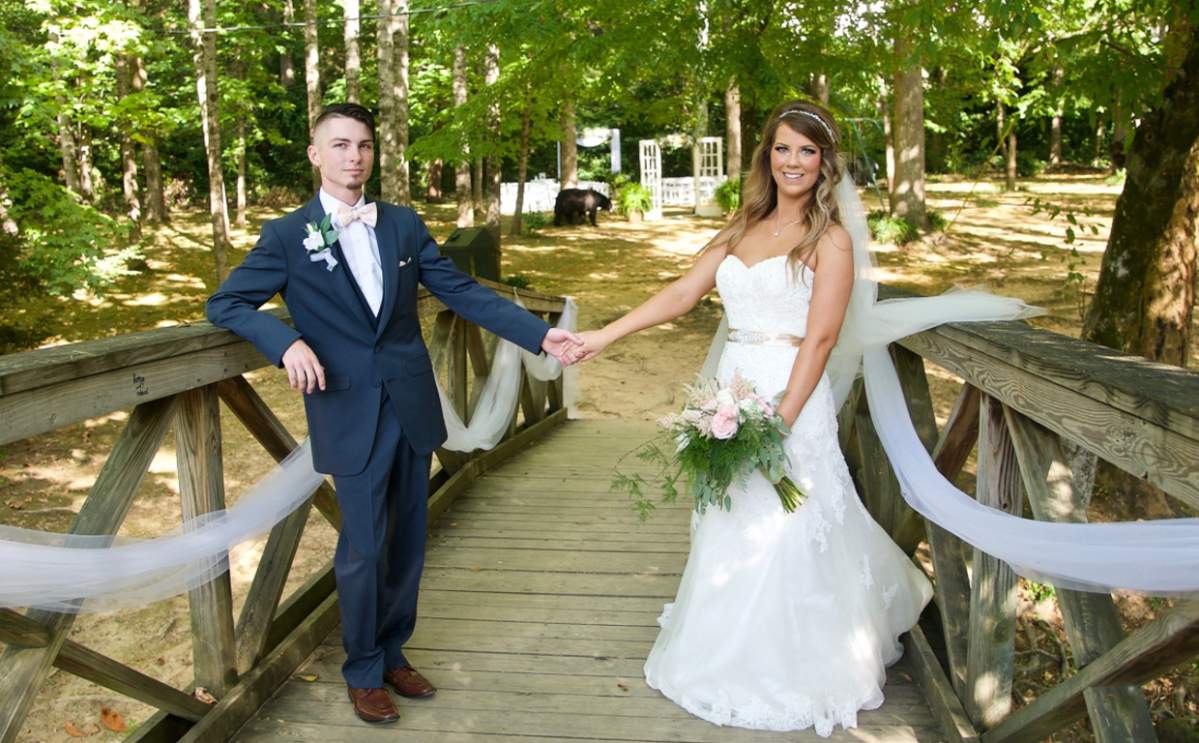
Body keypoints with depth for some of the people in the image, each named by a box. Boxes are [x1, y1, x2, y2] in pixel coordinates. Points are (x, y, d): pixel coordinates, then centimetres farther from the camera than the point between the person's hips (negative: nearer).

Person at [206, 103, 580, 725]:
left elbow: (462, 292, 4)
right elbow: (224, 304, 0)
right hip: (351, 416, -3)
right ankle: (364, 672, 26)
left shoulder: (403, 224, 7)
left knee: (407, 542, 13)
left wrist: (538, 333, -5)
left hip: (412, 408, 4)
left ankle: (393, 653, 34)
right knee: (364, 550, 3)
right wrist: (286, 342, -19)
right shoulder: (288, 236, -2)